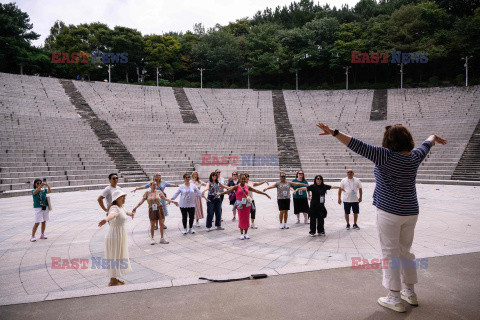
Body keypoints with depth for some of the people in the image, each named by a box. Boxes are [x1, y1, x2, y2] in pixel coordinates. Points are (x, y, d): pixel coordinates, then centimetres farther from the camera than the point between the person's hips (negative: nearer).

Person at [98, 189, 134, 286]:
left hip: (120, 236, 10)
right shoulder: (114, 208, -21)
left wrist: (130, 214, 55)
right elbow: (112, 215, -46)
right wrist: (105, 220, -67)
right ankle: (112, 281, 11)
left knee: (119, 257, 18)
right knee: (114, 259, 0)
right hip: (115, 236, -10)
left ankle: (115, 278, 31)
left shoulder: (121, 207, 8)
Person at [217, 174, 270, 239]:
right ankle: (241, 234, 11)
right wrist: (220, 194, -20)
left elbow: (257, 191, 11)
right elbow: (228, 191, -11)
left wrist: (265, 194, 15)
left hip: (247, 204, 3)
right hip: (240, 205, -2)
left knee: (247, 219, 4)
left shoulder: (247, 187, 5)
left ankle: (246, 234, 16)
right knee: (241, 219, 0)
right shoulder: (237, 187, -3)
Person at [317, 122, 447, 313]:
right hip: (410, 211, 7)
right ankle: (410, 293, 31)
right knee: (405, 251, 19)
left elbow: (358, 146, -25)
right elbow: (426, 145, 26)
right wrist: (434, 137, 48)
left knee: (390, 253, 1)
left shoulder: (386, 156, -16)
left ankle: (395, 299, 6)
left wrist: (334, 133, -29)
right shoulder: (415, 156, 4)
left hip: (389, 211, -7)